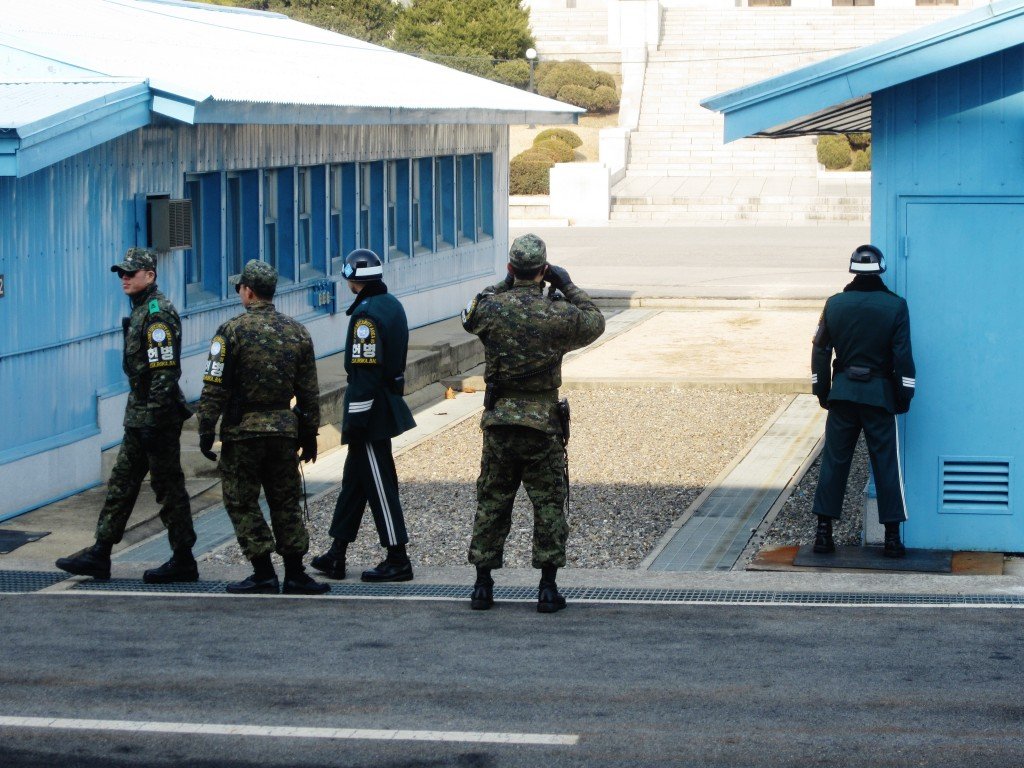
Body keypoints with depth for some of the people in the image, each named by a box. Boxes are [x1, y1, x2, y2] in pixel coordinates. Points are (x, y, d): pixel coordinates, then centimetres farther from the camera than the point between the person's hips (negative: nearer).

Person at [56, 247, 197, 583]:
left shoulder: (158, 313, -16)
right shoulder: (141, 311, 16)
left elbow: (165, 371, -22)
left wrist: (154, 420, -24)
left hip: (157, 416, -10)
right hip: (138, 415, 10)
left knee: (168, 487, -3)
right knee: (121, 483, 11)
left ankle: (183, 561, 4)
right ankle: (99, 554, 15)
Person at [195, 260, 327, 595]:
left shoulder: (232, 331, -9)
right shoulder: (297, 332, 6)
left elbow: (215, 388, -11)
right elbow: (309, 392, 9)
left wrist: (206, 430, -4)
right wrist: (310, 434, 16)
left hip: (242, 430, -4)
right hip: (284, 429, 4)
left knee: (242, 503, 4)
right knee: (285, 503, 11)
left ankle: (263, 575, 1)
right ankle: (295, 575, 10)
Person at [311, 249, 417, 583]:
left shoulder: (366, 314, -19)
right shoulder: (393, 305, 11)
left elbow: (365, 371, -23)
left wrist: (355, 420, -20)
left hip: (370, 406, -10)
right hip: (389, 400, 10)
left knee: (379, 484, -4)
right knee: (354, 479, 15)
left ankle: (398, 561, 0)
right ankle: (336, 555, 22)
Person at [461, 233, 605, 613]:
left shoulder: (490, 308, -6)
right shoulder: (557, 313, -11)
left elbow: (470, 315, 19)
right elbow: (595, 322, 8)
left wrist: (504, 285, 19)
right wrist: (568, 287, 12)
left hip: (498, 421, 2)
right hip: (543, 424, -2)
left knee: (491, 503, 11)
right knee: (549, 504, 6)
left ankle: (482, 585, 12)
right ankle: (548, 588, 4)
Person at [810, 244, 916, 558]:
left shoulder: (835, 304, 0)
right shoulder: (895, 306, -6)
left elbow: (820, 352, 4)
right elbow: (903, 356, -7)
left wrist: (822, 391, 14)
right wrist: (904, 396, 3)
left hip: (842, 393, 2)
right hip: (879, 396, -2)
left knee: (834, 461, 8)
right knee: (886, 464, 4)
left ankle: (824, 532, 7)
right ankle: (892, 536, 4)